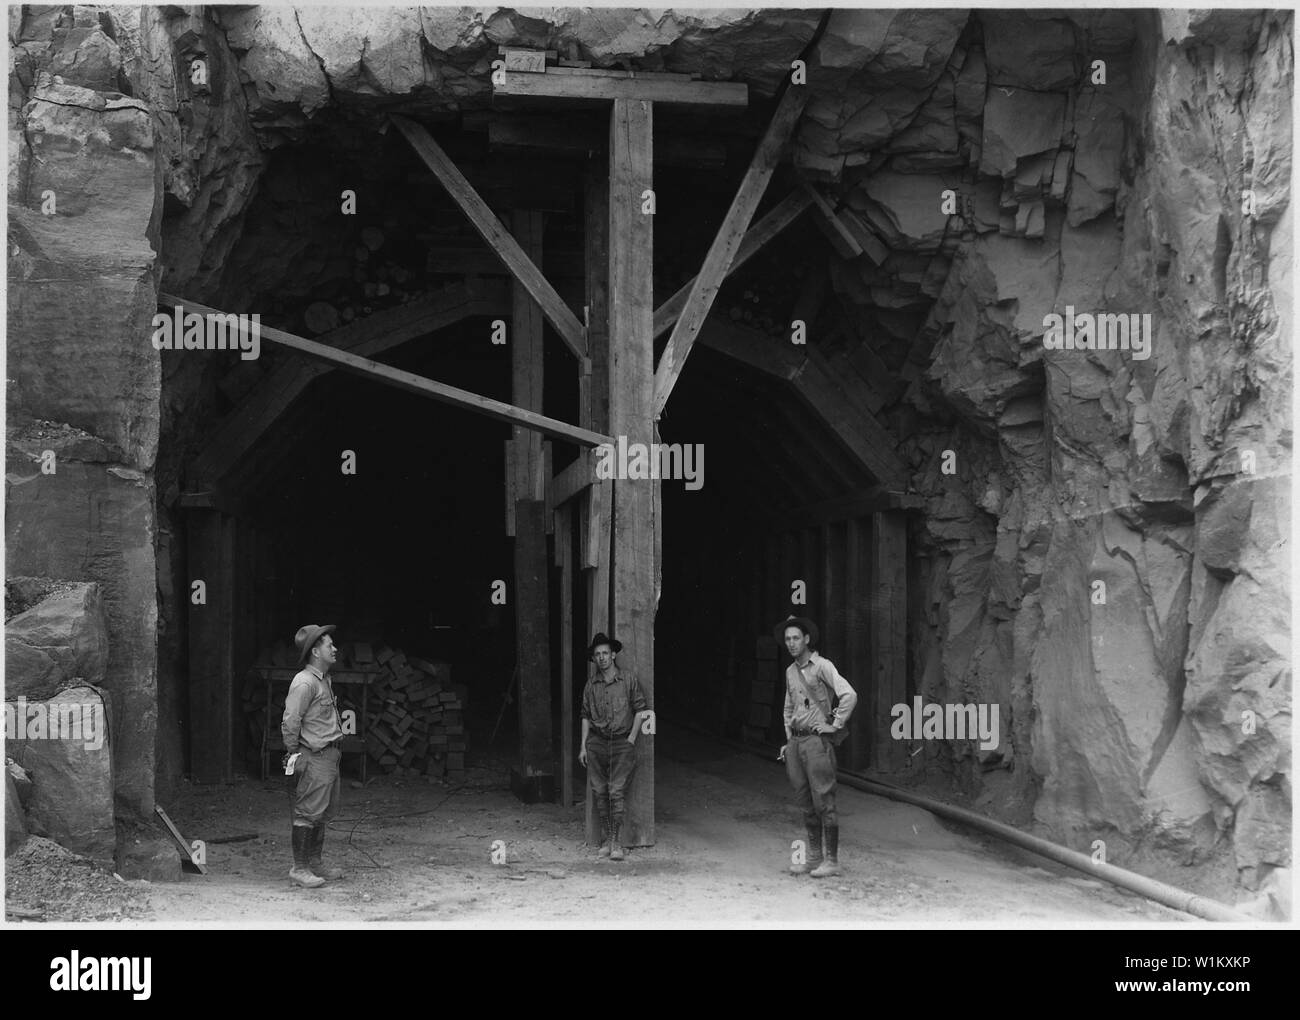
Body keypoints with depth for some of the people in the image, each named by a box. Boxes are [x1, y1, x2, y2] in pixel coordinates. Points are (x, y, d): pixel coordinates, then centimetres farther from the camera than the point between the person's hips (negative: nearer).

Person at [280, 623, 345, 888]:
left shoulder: (324, 680, 16)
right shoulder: (304, 682, -15)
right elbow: (290, 722, -17)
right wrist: (294, 754, -13)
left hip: (329, 756, 10)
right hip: (314, 757, -10)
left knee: (323, 812, 15)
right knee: (308, 813, -6)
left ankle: (314, 863, 23)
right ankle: (299, 868, -2)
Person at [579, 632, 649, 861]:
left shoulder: (629, 681, 0)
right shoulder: (591, 684, 8)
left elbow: (640, 709, 5)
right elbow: (586, 716, 13)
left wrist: (632, 736, -3)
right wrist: (583, 746, 9)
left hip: (622, 742, -3)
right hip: (597, 742, 3)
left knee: (616, 792, -11)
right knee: (600, 792, 2)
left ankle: (617, 843, -9)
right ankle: (606, 839, 10)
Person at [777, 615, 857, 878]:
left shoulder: (822, 666, -8)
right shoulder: (790, 671, 16)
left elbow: (849, 695, -18)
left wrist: (836, 725, -13)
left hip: (817, 739, -7)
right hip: (796, 740, 7)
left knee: (823, 801, -8)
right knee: (805, 803, 9)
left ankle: (831, 861, -5)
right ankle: (813, 857, 15)